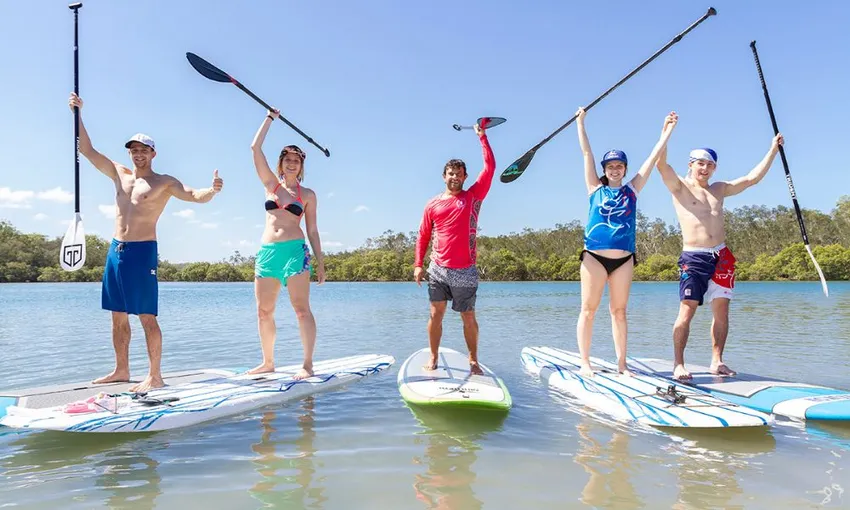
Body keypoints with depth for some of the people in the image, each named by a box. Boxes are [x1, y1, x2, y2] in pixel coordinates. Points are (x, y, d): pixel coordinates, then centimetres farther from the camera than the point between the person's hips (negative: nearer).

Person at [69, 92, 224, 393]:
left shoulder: (164, 183, -1)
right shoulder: (119, 174, 16)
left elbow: (195, 196, -13)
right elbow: (87, 150, 18)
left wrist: (212, 190, -36)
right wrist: (78, 114, 12)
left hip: (142, 251, -6)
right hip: (115, 251, 6)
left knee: (147, 317, -7)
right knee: (118, 316, 11)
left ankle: (154, 376, -3)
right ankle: (121, 370, 20)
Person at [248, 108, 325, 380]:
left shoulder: (308, 194, 8)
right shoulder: (271, 184, 14)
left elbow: (312, 230, 9)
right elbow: (255, 148, 10)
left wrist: (320, 262, 4)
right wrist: (270, 117, 15)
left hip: (295, 250, -3)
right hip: (267, 252, 4)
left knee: (301, 309, -8)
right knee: (264, 311, 5)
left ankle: (307, 364, -5)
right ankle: (268, 362, 17)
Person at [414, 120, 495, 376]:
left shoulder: (473, 197, 4)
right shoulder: (433, 204, 8)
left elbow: (490, 168, -1)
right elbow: (423, 235, 10)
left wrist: (482, 136, 2)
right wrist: (418, 264, 2)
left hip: (465, 271, -1)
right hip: (438, 269, 1)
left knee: (468, 317, 7)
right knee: (436, 314, 3)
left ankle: (473, 360, 19)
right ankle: (433, 359, 14)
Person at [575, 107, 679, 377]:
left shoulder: (632, 190, 12)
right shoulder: (595, 189, 6)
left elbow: (653, 157, 12)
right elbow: (586, 153, 6)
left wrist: (667, 131, 12)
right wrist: (580, 122, 6)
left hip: (624, 258, 2)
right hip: (594, 256, -2)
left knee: (619, 311, 7)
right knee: (588, 309, -2)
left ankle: (621, 364, 12)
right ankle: (585, 363, 3)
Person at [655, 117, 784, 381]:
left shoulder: (719, 189, 18)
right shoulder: (680, 187, 3)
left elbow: (753, 177, 21)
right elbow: (661, 164, -13)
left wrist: (772, 150, 19)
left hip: (721, 256, 6)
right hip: (693, 258, -5)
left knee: (721, 310, 4)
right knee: (687, 311, -10)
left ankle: (717, 361, 13)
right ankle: (678, 364, -6)